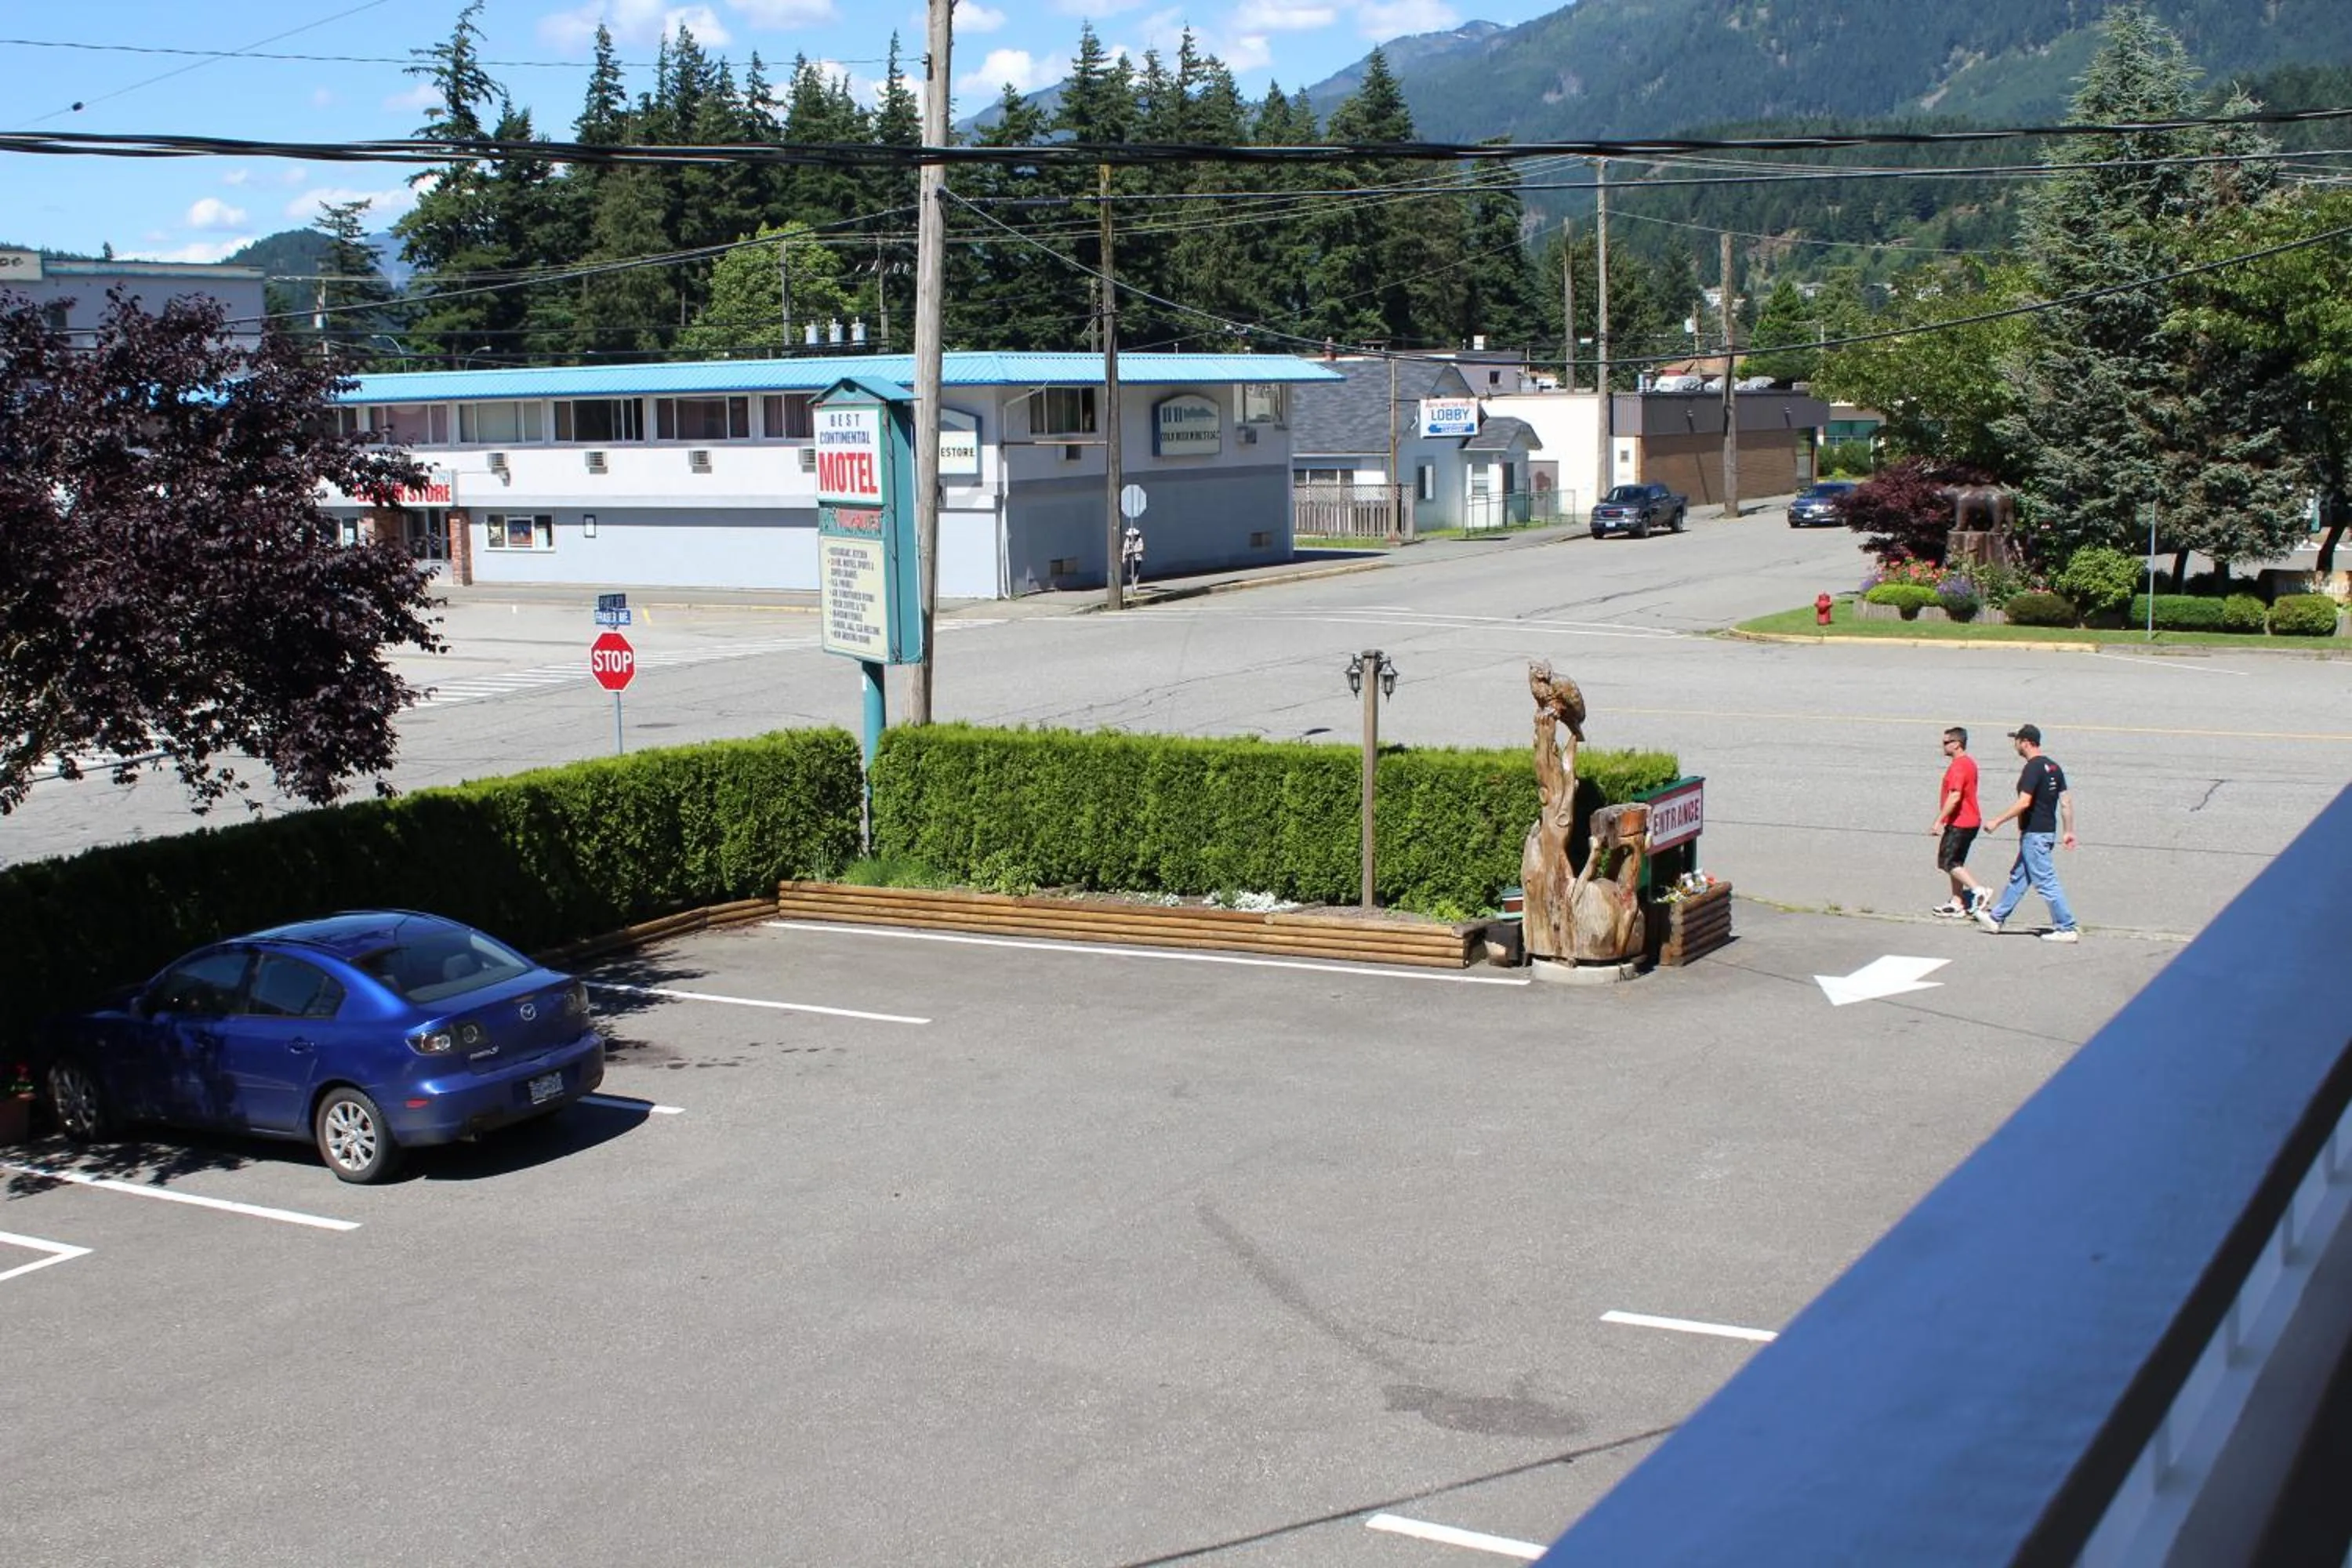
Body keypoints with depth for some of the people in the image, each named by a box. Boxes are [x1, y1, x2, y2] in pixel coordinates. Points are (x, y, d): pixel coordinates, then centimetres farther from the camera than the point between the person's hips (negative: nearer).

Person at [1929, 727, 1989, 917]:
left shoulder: (1958, 766, -18)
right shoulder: (1969, 762, 15)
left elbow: (1955, 797, -26)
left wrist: (1939, 821, -25)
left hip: (1959, 823, -10)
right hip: (1970, 821, 10)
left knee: (1948, 863, -7)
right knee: (1955, 863, 14)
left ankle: (1979, 891, -15)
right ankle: (1957, 904, 16)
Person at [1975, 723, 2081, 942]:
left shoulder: (2033, 768, -17)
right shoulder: (2053, 766, 10)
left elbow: (2024, 802, -25)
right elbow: (2066, 802, 11)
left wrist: (1997, 822, -19)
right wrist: (2068, 831, 15)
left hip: (2034, 833, -10)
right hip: (2048, 830, 10)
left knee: (2046, 882, -5)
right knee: (2018, 876, 18)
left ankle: (2066, 929, -4)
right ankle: (1996, 918, 28)